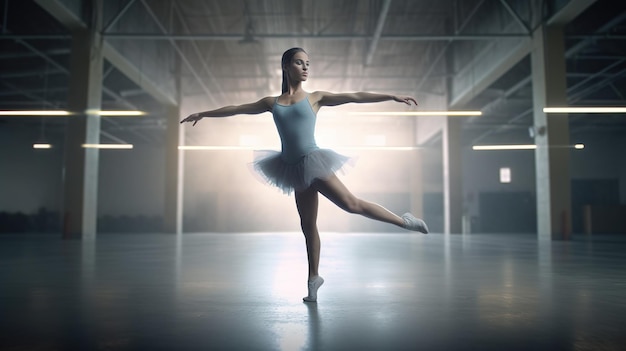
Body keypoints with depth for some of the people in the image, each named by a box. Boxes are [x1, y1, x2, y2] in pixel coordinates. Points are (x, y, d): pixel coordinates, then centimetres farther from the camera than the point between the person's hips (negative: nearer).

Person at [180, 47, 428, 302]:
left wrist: (393, 96, -4)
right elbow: (236, 109, 18)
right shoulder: (272, 102, 11)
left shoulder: (315, 97, 4)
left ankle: (404, 221, 3)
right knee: (308, 225, 11)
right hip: (295, 169, 3)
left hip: (313, 163, -3)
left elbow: (355, 97, 0)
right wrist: (203, 114, 25)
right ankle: (313, 278, 22)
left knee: (351, 204, -14)